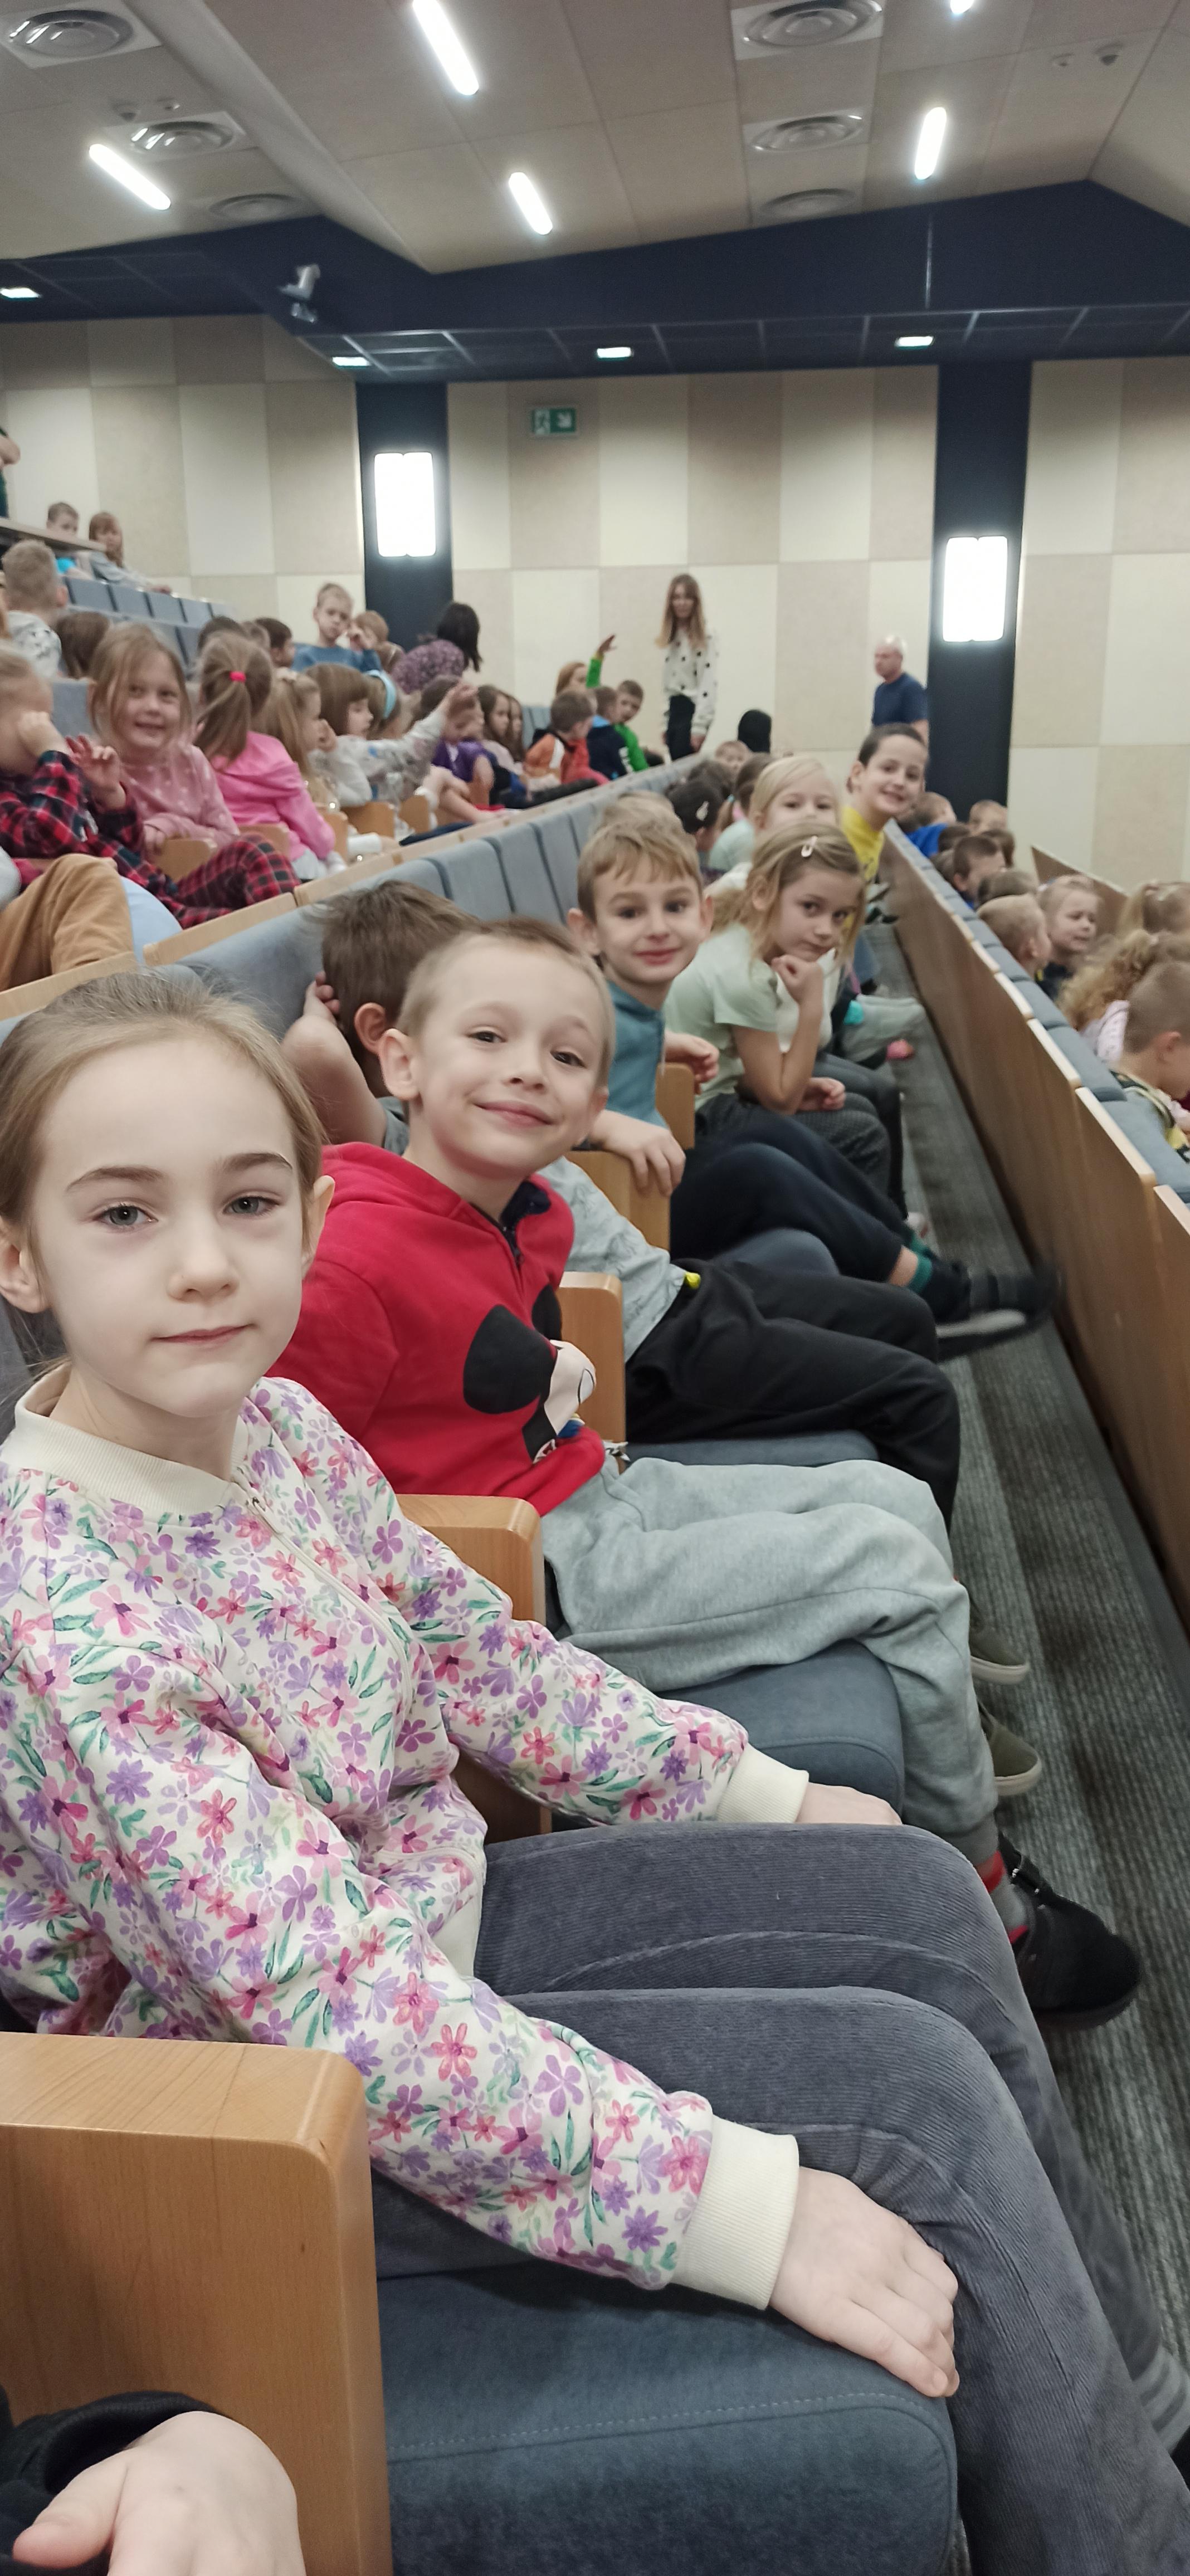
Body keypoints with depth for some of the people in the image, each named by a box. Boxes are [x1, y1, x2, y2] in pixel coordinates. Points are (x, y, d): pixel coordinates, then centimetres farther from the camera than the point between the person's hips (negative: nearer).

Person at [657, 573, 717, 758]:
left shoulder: (706, 637, -8)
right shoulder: (670, 636, 14)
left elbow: (709, 683, -14)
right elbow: (667, 683, 16)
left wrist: (700, 726, -20)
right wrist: (665, 722, 12)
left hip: (694, 709, -7)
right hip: (674, 710, 7)